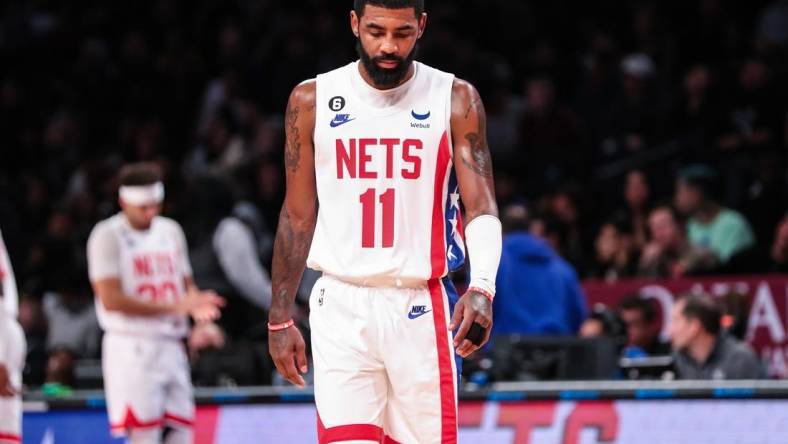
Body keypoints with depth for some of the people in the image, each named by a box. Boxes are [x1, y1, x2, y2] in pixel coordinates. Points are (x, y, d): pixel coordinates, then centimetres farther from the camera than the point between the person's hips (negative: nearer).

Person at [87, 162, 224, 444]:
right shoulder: (108, 236, -6)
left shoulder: (170, 231, 15)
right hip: (131, 347, -6)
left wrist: (199, 307, -4)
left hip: (171, 346, 6)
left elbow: (187, 285, 22)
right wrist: (172, 307, -20)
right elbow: (111, 300, -16)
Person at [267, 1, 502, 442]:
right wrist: (280, 317, 8)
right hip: (342, 307, 0)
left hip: (420, 308, 0)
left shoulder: (455, 100, -1)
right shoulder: (313, 101, 3)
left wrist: (482, 286, -27)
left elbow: (481, 207, -8)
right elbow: (298, 216, 9)